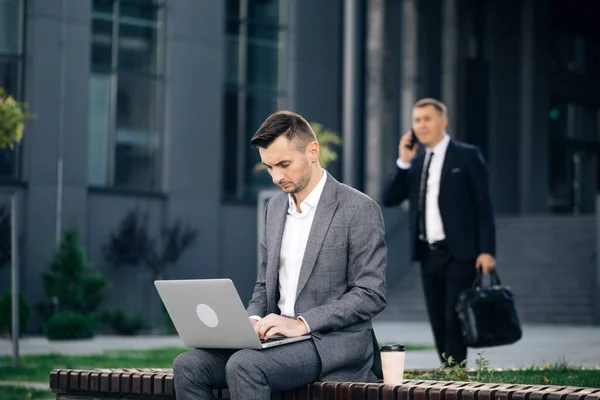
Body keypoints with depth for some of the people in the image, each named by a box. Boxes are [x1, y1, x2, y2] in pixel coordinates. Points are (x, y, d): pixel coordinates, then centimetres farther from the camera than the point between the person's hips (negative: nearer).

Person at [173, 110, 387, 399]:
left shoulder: (359, 209, -7)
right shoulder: (275, 208, 16)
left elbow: (371, 294, -11)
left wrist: (301, 323, -20)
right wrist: (253, 320, -1)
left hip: (333, 341, -7)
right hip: (279, 337, 7)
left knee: (244, 366, -32)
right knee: (188, 365, -15)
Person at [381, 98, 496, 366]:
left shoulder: (466, 156, 0)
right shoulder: (415, 163, 16)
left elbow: (483, 205, -4)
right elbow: (389, 199, 7)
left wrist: (487, 250, -12)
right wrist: (403, 161, -3)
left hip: (459, 254, -5)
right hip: (428, 254, 5)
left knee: (455, 319, -10)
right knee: (438, 322, 6)